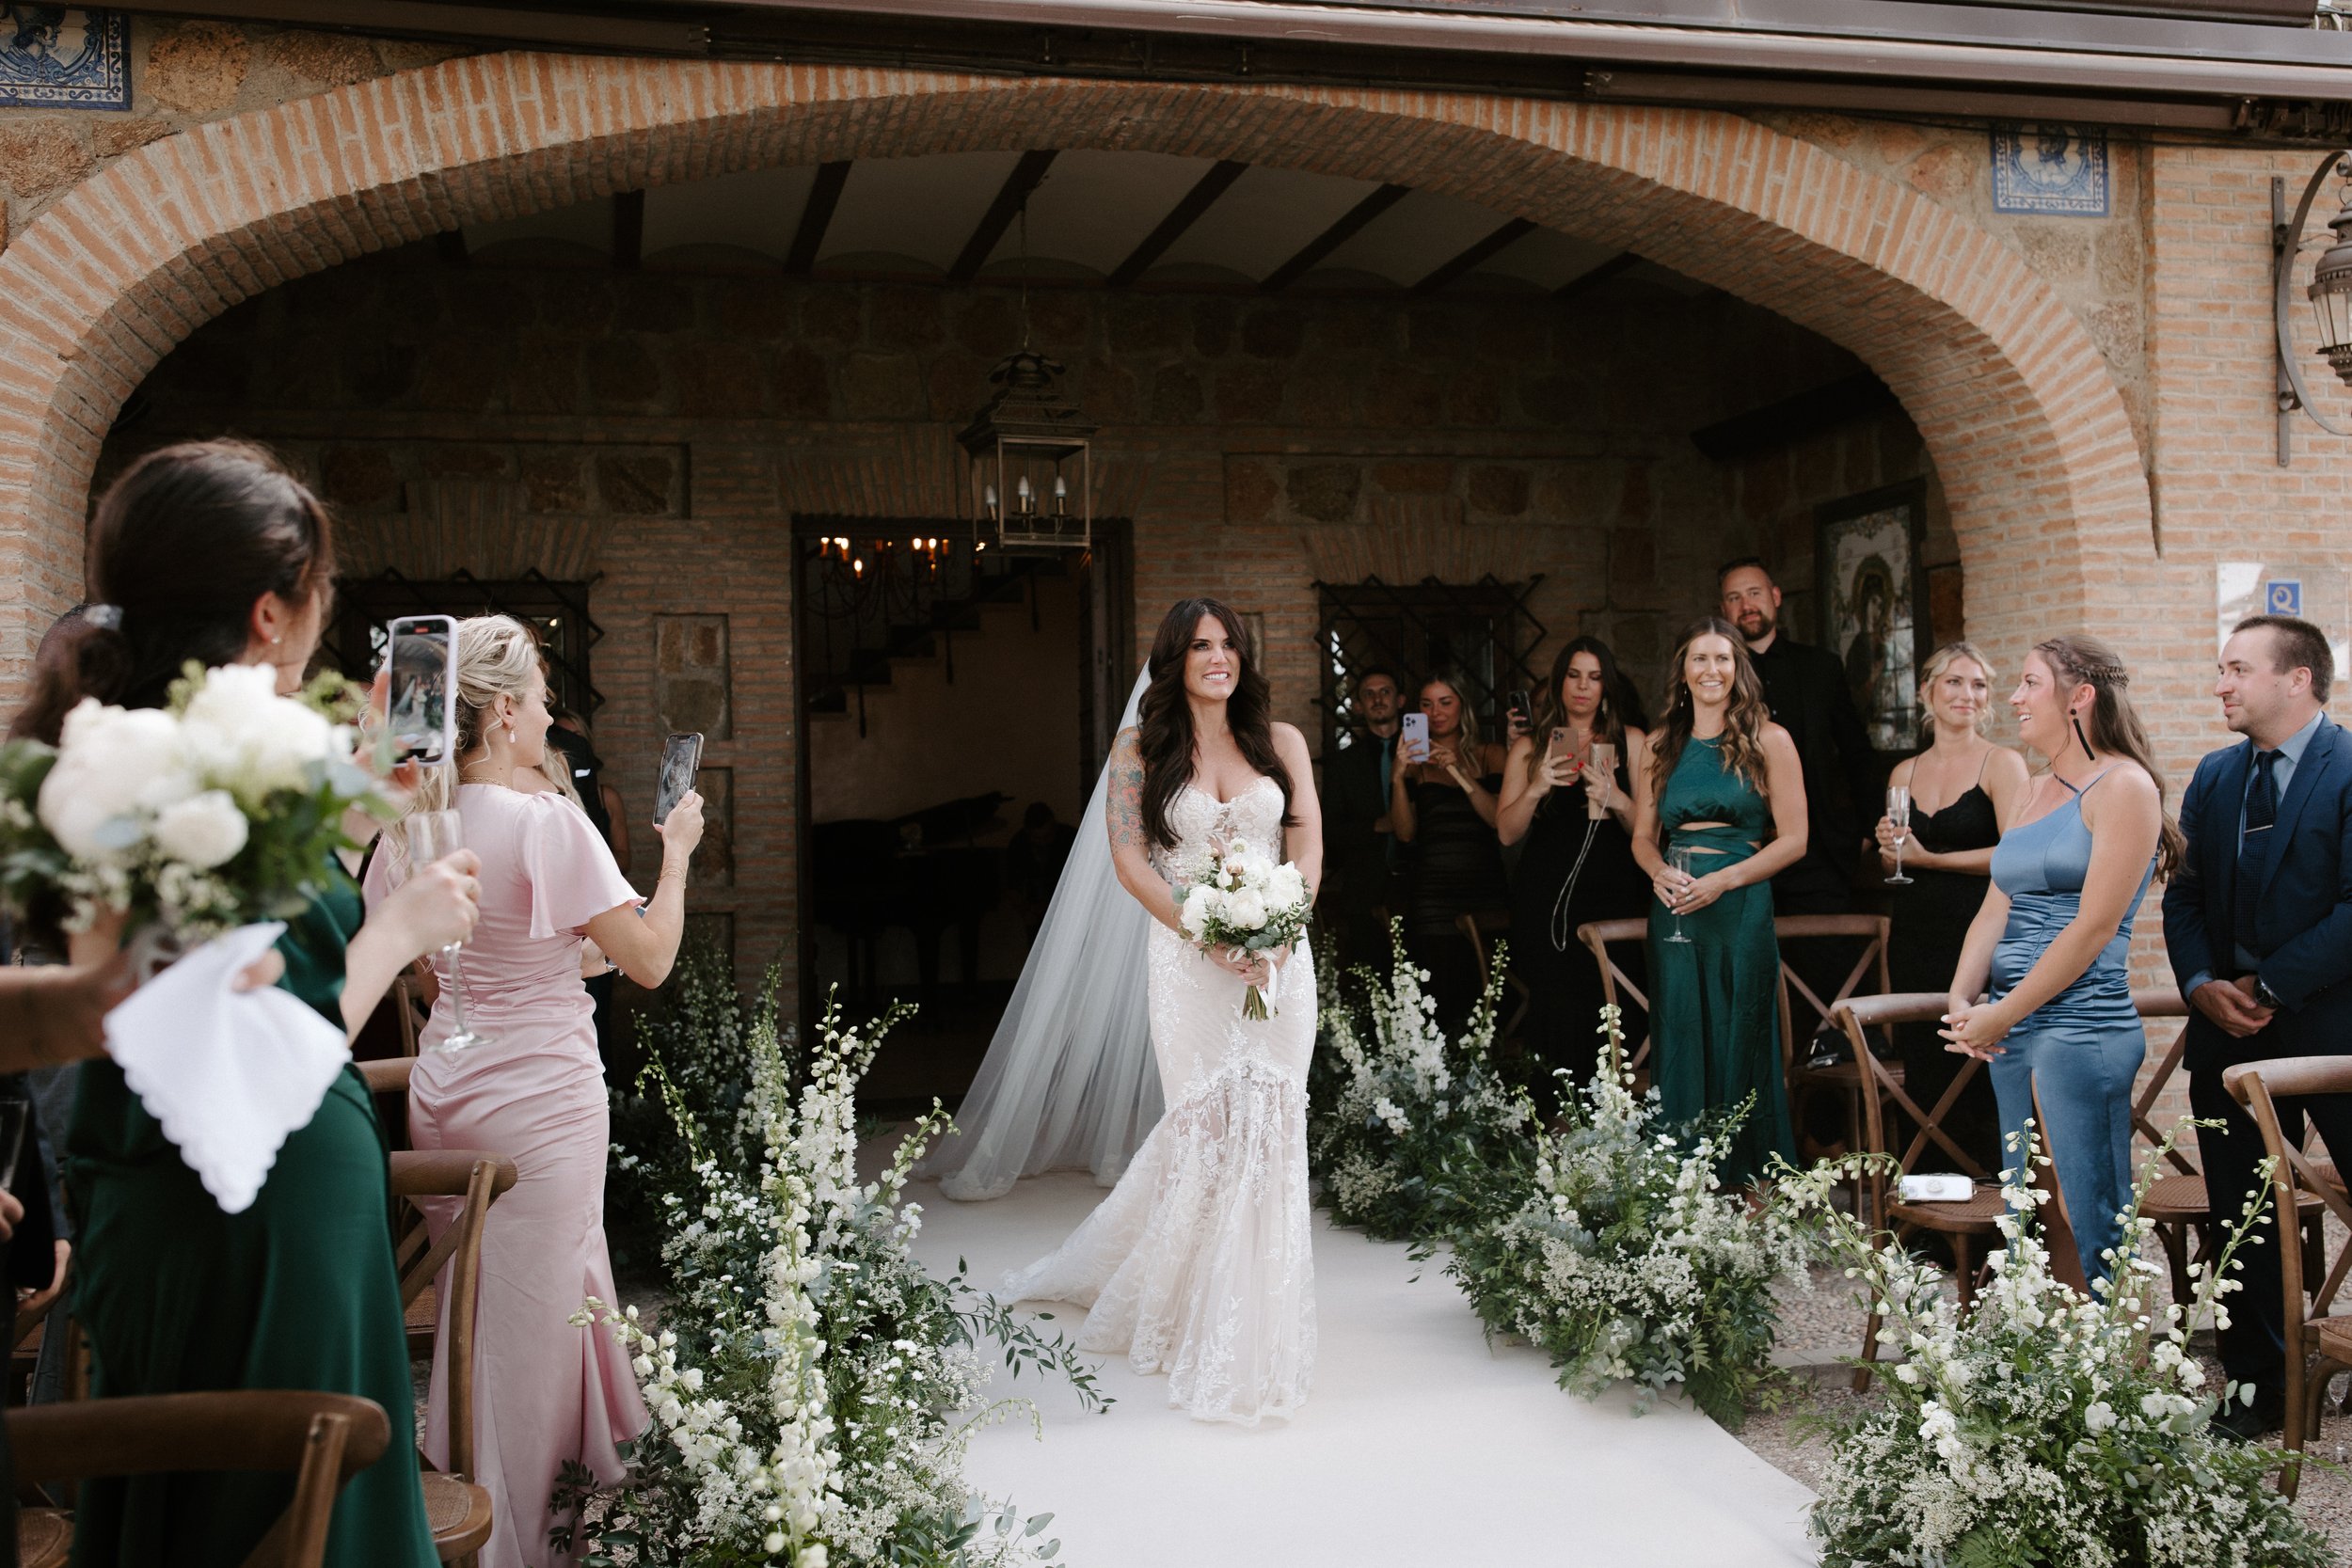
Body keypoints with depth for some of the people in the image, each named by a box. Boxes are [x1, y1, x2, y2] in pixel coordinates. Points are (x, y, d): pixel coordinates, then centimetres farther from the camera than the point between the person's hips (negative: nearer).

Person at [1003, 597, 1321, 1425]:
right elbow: (1131, 859, -3)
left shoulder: (1282, 743, 9)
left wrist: (1270, 932, -13)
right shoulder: (1141, 750, 3)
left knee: (1265, 1123, 2)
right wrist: (1208, 935, -14)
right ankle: (1225, 1349, 13)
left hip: (1279, 954, 2)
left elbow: (1307, 852, 4)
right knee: (1211, 1126, -4)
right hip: (1190, 960, -2)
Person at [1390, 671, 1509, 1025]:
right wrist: (1399, 777, -11)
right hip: (1432, 893, 0)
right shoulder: (1414, 762, 10)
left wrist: (1460, 774, -13)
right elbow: (1405, 832, 1)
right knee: (1446, 997, -10)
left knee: (1485, 999, -6)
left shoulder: (1489, 755, 11)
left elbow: (1500, 819, -3)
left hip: (1485, 888, 1)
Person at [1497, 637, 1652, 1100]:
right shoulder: (1530, 747, 10)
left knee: (1614, 1020, -8)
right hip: (1546, 904, 0)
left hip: (1612, 897, 0)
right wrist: (1535, 789, -14)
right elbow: (1507, 833, 2)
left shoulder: (1630, 741, 8)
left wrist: (1617, 800, -17)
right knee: (1559, 1018, -6)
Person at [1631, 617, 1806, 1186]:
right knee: (1678, 1043, 5)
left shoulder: (1768, 741, 1)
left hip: (1740, 906, -3)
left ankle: (1744, 1186, 11)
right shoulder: (1659, 747, 12)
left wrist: (1721, 880, -14)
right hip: (1674, 907, 3)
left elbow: (1792, 840, -3)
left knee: (1738, 1044, 1)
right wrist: (1661, 873, -7)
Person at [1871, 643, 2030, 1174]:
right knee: (1923, 1084, 7)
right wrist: (1888, 849, 0)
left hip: (1978, 938, -5)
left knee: (1979, 1086, -7)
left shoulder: (2002, 764, -2)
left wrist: (1929, 858, -11)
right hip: (1914, 943, 5)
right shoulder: (1903, 773, 14)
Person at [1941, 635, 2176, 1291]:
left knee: (2088, 1224, -4)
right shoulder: (2037, 790, 17)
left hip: (2080, 1026, -8)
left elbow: (2095, 925, -14)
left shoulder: (2123, 785, -8)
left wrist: (2003, 1013, -12)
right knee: (2029, 1219, 11)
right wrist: (1964, 1003, -3)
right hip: (2010, 1029, 8)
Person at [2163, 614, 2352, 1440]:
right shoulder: (2215, 777, 10)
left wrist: (2270, 987, -16)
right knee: (2242, 1222, 11)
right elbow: (2184, 895, 11)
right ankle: (2258, 1387, 22)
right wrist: (2201, 984, -5)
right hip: (2232, 1031, 6)